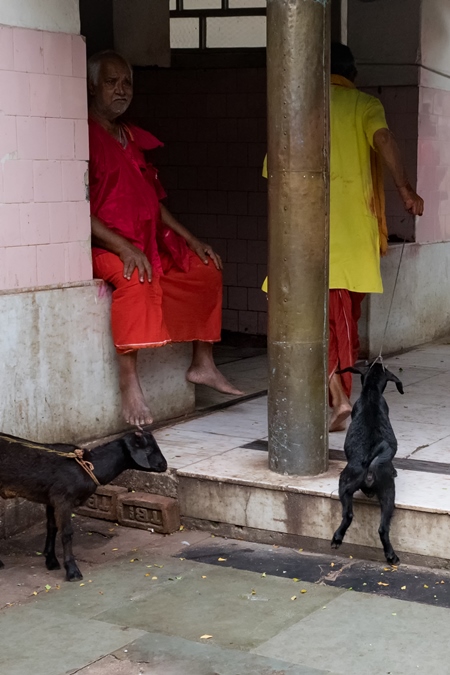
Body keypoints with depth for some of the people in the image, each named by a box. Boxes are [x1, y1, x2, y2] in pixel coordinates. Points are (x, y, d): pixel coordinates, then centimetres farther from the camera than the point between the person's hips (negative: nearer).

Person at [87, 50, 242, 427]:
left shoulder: (132, 139, 18)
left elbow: (153, 200, 22)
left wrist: (191, 240, 13)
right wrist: (123, 247, -28)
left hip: (148, 242, 9)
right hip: (100, 246, -9)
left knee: (207, 269, 7)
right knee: (137, 279, -37)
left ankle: (203, 365, 12)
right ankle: (130, 384, -38)